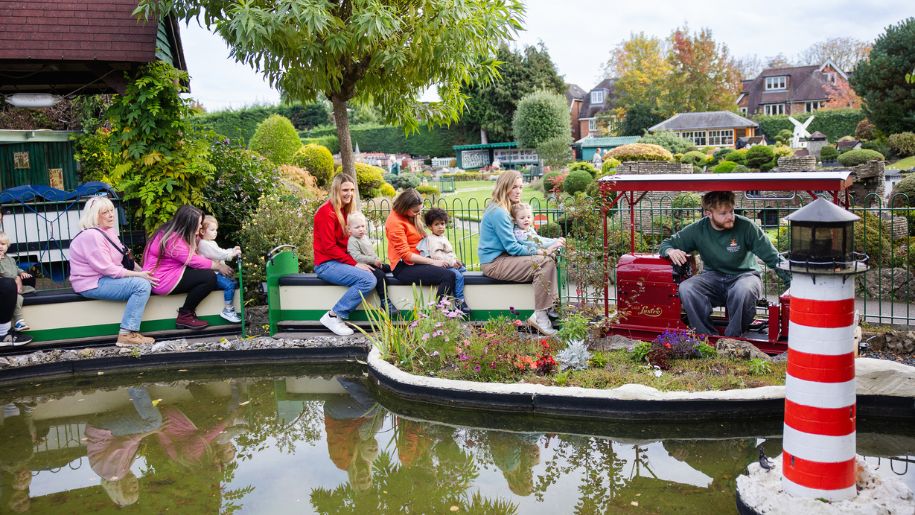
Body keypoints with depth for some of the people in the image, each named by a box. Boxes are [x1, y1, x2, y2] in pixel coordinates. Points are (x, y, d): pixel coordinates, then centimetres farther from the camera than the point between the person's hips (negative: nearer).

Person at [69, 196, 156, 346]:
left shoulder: (108, 231, 12)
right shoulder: (92, 235, -20)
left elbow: (125, 258, 14)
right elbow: (108, 269, -24)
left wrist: (142, 271, -1)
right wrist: (139, 275, -20)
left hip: (104, 278, 10)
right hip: (92, 284, -10)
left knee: (145, 281, 3)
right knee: (142, 285, -21)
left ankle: (130, 331, -1)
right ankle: (126, 335, -21)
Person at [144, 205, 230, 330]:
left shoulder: (175, 232, 7)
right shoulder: (173, 240, -23)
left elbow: (193, 256, 6)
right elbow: (193, 261, -21)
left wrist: (216, 263, -5)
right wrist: (218, 266, -10)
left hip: (168, 272, 10)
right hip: (162, 281, -10)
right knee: (209, 277, -17)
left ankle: (187, 313, 0)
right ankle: (184, 316, -5)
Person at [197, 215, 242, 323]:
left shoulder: (212, 243, 20)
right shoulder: (204, 244, -13)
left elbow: (222, 252, 24)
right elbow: (219, 254, -23)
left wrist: (233, 251, 7)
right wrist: (232, 254, -20)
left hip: (218, 272, 11)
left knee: (235, 283, 10)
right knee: (229, 285, -22)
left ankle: (231, 307, 12)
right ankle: (227, 310, -16)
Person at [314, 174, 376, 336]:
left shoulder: (345, 210, 13)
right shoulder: (327, 212, -13)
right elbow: (329, 247, -17)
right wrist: (354, 264, -18)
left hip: (341, 260, 8)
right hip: (326, 264, -8)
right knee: (368, 280, -24)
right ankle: (333, 316, -17)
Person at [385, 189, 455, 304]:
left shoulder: (412, 216, 10)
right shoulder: (395, 222, -15)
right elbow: (405, 255, -18)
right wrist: (433, 261, -18)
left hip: (417, 261, 9)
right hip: (404, 267, -9)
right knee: (448, 276, -26)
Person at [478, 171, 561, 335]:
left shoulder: (504, 209, 15)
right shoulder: (499, 212, -17)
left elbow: (511, 242, 16)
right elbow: (512, 247, -18)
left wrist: (544, 249, 4)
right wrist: (541, 252, -14)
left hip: (502, 257, 10)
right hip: (494, 263, -10)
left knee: (549, 260, -1)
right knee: (544, 262, -20)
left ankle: (552, 307, -7)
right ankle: (539, 316, -20)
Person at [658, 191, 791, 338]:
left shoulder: (746, 226, -11)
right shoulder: (698, 230, -4)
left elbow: (773, 257, -9)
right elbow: (666, 244, 6)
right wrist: (671, 251, -20)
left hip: (744, 275, -2)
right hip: (713, 277, 2)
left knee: (744, 290, -38)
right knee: (685, 288, -28)